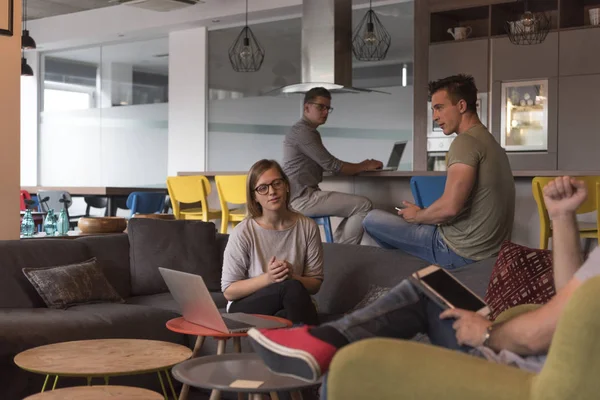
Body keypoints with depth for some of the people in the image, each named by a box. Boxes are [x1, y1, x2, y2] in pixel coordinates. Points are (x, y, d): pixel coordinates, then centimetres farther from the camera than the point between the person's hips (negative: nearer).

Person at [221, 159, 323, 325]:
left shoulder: (307, 227, -1)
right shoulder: (243, 232, -9)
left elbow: (315, 284, 5)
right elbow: (229, 290, -6)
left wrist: (292, 277, -17)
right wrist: (267, 278, -21)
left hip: (291, 307, 2)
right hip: (245, 308, -2)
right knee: (293, 288, -32)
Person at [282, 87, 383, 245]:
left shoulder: (308, 131, 21)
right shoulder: (303, 132, -13)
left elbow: (328, 164, 20)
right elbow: (332, 165, -14)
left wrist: (360, 166, 9)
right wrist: (364, 167, -2)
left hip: (304, 196, 11)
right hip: (303, 198, -11)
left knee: (356, 204, 12)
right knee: (364, 206, -13)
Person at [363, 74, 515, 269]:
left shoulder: (465, 142, -18)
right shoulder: (490, 141, 13)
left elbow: (450, 207, -26)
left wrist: (417, 216, -6)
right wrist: (422, 213, 14)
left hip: (461, 251, -10)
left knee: (372, 220, 3)